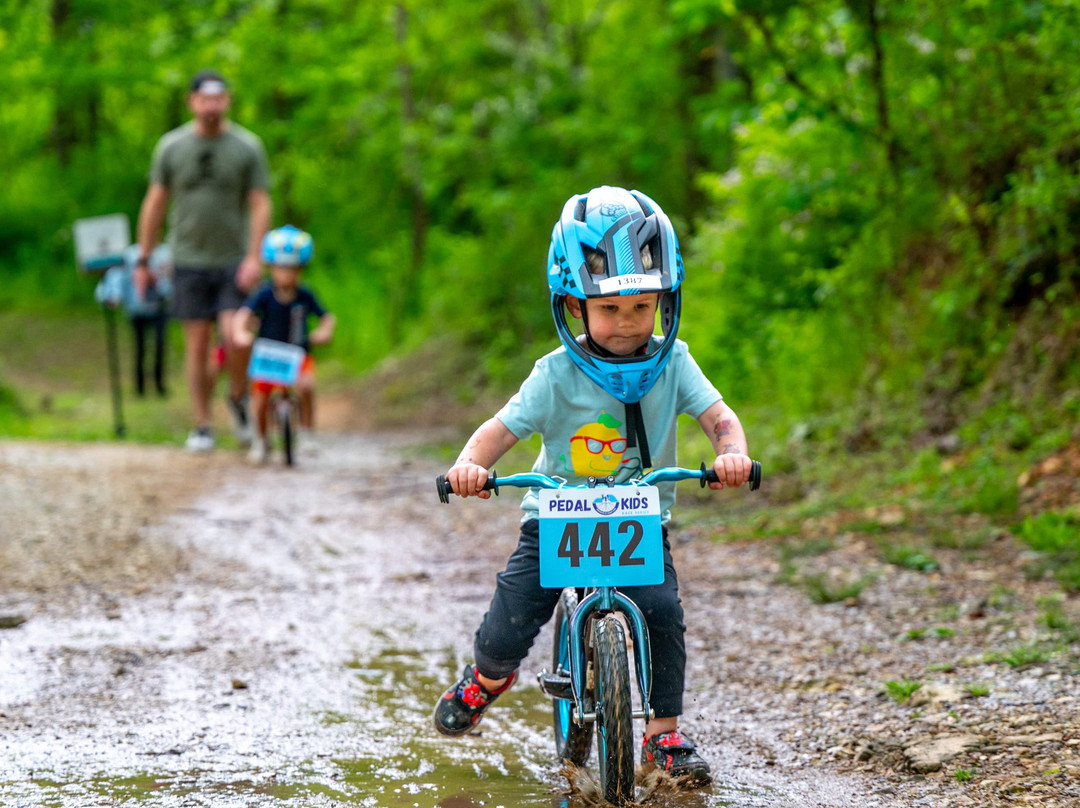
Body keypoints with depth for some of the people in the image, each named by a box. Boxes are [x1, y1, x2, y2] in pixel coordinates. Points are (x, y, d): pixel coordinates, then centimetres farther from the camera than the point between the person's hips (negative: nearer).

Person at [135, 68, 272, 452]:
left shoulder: (247, 146, 0)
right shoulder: (172, 146, 3)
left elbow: (260, 205, -2)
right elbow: (154, 204, 8)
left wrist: (254, 257, -13)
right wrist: (143, 261, 7)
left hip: (234, 260, -1)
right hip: (190, 261, 1)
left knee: (234, 336, -15)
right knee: (197, 345, 0)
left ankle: (238, 398, 12)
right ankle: (202, 427, 8)